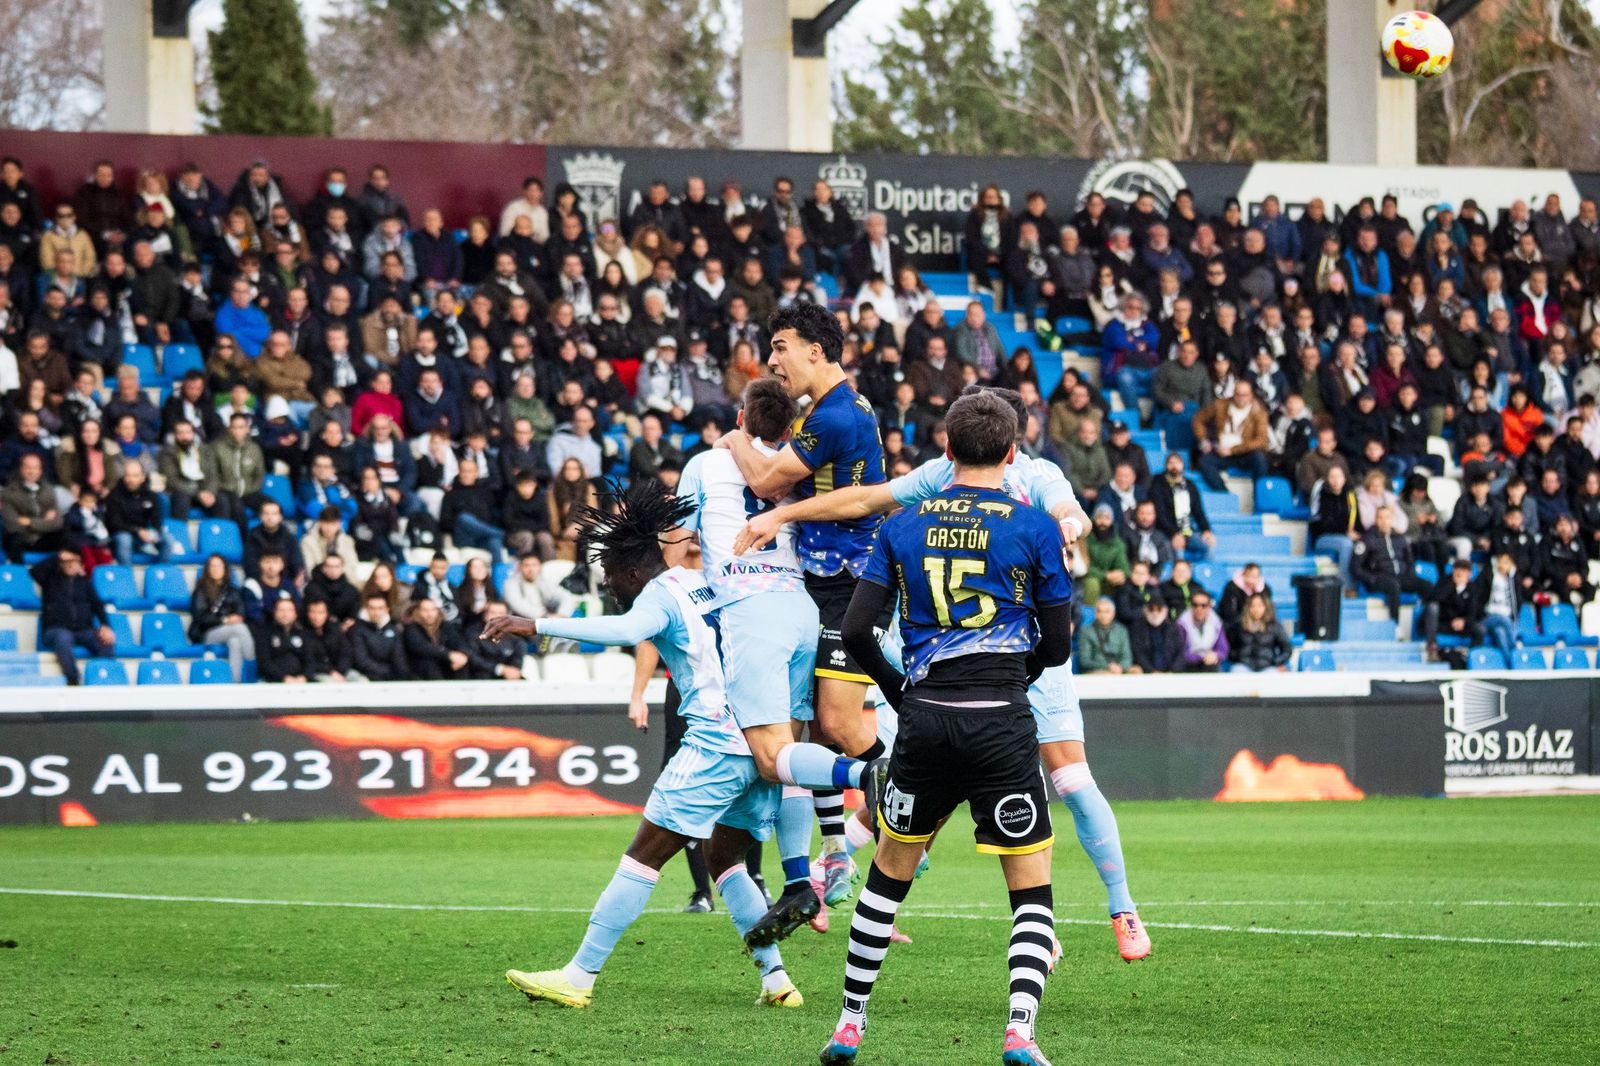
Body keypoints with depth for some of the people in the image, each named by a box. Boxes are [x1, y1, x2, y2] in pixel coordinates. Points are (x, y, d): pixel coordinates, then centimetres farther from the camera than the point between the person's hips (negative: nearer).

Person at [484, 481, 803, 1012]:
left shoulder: (660, 595, -5)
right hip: (765, 740, 8)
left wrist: (537, 625, -28)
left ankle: (579, 977, -4)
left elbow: (625, 629, -26)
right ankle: (776, 979, 13)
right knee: (724, 858, 22)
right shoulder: (704, 581, 19)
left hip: (716, 743, -8)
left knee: (645, 854, -4)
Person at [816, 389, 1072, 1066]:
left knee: (889, 874, 19)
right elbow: (1056, 647, 4)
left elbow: (856, 630, 3)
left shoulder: (903, 527, 7)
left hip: (925, 722, 3)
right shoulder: (1035, 529, -1)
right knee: (1032, 890, 4)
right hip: (1002, 725, -3)